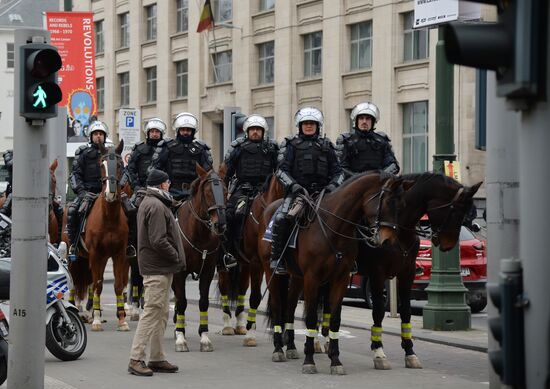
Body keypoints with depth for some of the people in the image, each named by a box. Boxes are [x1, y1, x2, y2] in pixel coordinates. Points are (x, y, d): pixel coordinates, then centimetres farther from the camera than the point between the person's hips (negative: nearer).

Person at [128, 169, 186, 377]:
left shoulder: (150, 203, 18)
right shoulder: (156, 206, -16)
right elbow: (159, 241, -24)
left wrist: (176, 258, 14)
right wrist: (177, 257, -13)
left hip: (160, 268, 11)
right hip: (158, 268, -11)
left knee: (162, 314, 15)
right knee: (152, 312, -9)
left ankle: (157, 359, 20)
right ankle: (136, 359, -8)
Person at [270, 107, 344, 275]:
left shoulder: (326, 146, 18)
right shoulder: (291, 145, 10)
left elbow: (338, 172, 15)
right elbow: (282, 170, 1)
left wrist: (333, 185, -6)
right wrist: (294, 186, -15)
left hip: (321, 192, 3)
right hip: (297, 191, -3)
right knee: (281, 218, -27)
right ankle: (276, 258, -16)